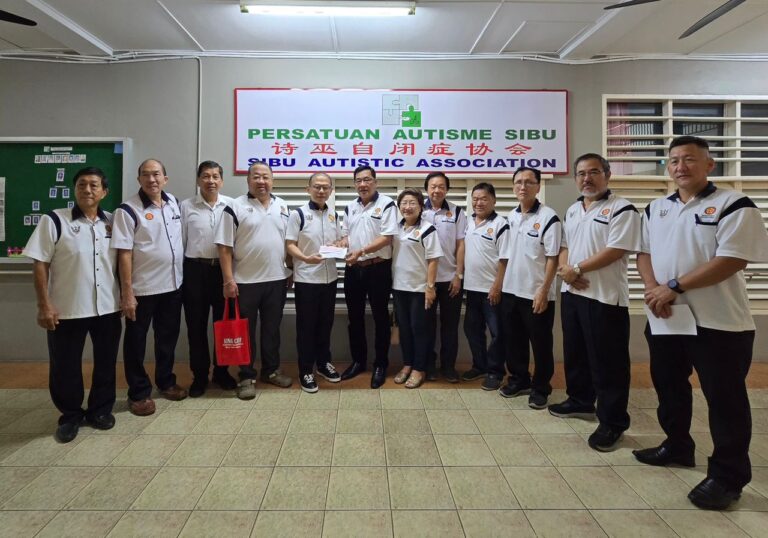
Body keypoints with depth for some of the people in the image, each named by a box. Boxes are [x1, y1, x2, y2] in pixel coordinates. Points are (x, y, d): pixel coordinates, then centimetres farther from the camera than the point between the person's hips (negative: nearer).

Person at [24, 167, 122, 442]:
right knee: (65, 366, 9)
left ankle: (101, 409, 32)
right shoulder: (54, 220, -6)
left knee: (106, 363, 13)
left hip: (108, 308, 3)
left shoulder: (112, 222, 4)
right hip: (67, 309, -3)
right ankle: (70, 414, 29)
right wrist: (44, 306, -11)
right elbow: (40, 265, -7)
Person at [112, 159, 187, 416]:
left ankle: (166, 381, 34)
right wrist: (127, 292, -17)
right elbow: (124, 253, -15)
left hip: (173, 284, 6)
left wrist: (181, 274, 14)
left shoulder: (173, 202, 5)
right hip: (142, 288, -5)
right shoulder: (128, 210, -12)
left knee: (168, 337, 17)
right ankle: (139, 393, 21)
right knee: (136, 341, 7)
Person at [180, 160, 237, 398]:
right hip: (195, 270, 0)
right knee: (196, 325, 7)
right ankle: (199, 375, 20)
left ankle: (221, 371, 26)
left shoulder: (231, 205, 2)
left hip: (223, 269, 1)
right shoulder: (186, 206, 2)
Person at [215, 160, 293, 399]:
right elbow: (224, 247, -8)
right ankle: (247, 377, 17)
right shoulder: (235, 208, -6)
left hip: (277, 279, 4)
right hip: (245, 281, -4)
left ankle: (271, 370, 28)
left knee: (272, 328, 14)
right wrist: (228, 280, -13)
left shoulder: (283, 207, 9)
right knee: (245, 331, 6)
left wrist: (291, 271, 9)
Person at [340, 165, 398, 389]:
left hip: (378, 268, -6)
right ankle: (358, 361, 28)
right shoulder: (350, 207, 13)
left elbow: (387, 238, -15)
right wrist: (340, 246, -7)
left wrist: (361, 251, -24)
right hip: (353, 269, 6)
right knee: (355, 317, 13)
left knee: (380, 318, 5)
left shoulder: (386, 204, -7)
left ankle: (380, 365, 16)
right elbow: (346, 235, 16)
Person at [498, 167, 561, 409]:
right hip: (511, 290, 6)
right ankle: (518, 379, 32)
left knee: (540, 344, 6)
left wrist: (544, 290, -18)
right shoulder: (510, 217, 9)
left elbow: (553, 258, -13)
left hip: (536, 293, -6)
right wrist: (499, 284, 11)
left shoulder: (548, 217, -10)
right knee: (513, 340, 16)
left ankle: (540, 387, 21)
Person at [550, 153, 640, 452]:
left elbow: (615, 251, -18)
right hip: (572, 293, 8)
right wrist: (565, 268, -5)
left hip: (605, 296, -7)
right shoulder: (572, 211, 15)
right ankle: (580, 401, 35)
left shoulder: (621, 210, -9)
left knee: (607, 361, -1)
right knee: (575, 352, 17)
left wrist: (577, 268, -15)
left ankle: (612, 422, 10)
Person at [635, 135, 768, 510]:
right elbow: (644, 253, 10)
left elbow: (731, 260, -18)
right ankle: (677, 447, 38)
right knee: (669, 388, 18)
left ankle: (727, 477, 17)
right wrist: (652, 288, -9)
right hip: (664, 320, 6)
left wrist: (674, 287, -20)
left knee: (724, 400, 3)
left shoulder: (733, 205, -9)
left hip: (718, 323, -6)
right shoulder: (655, 209, 11)